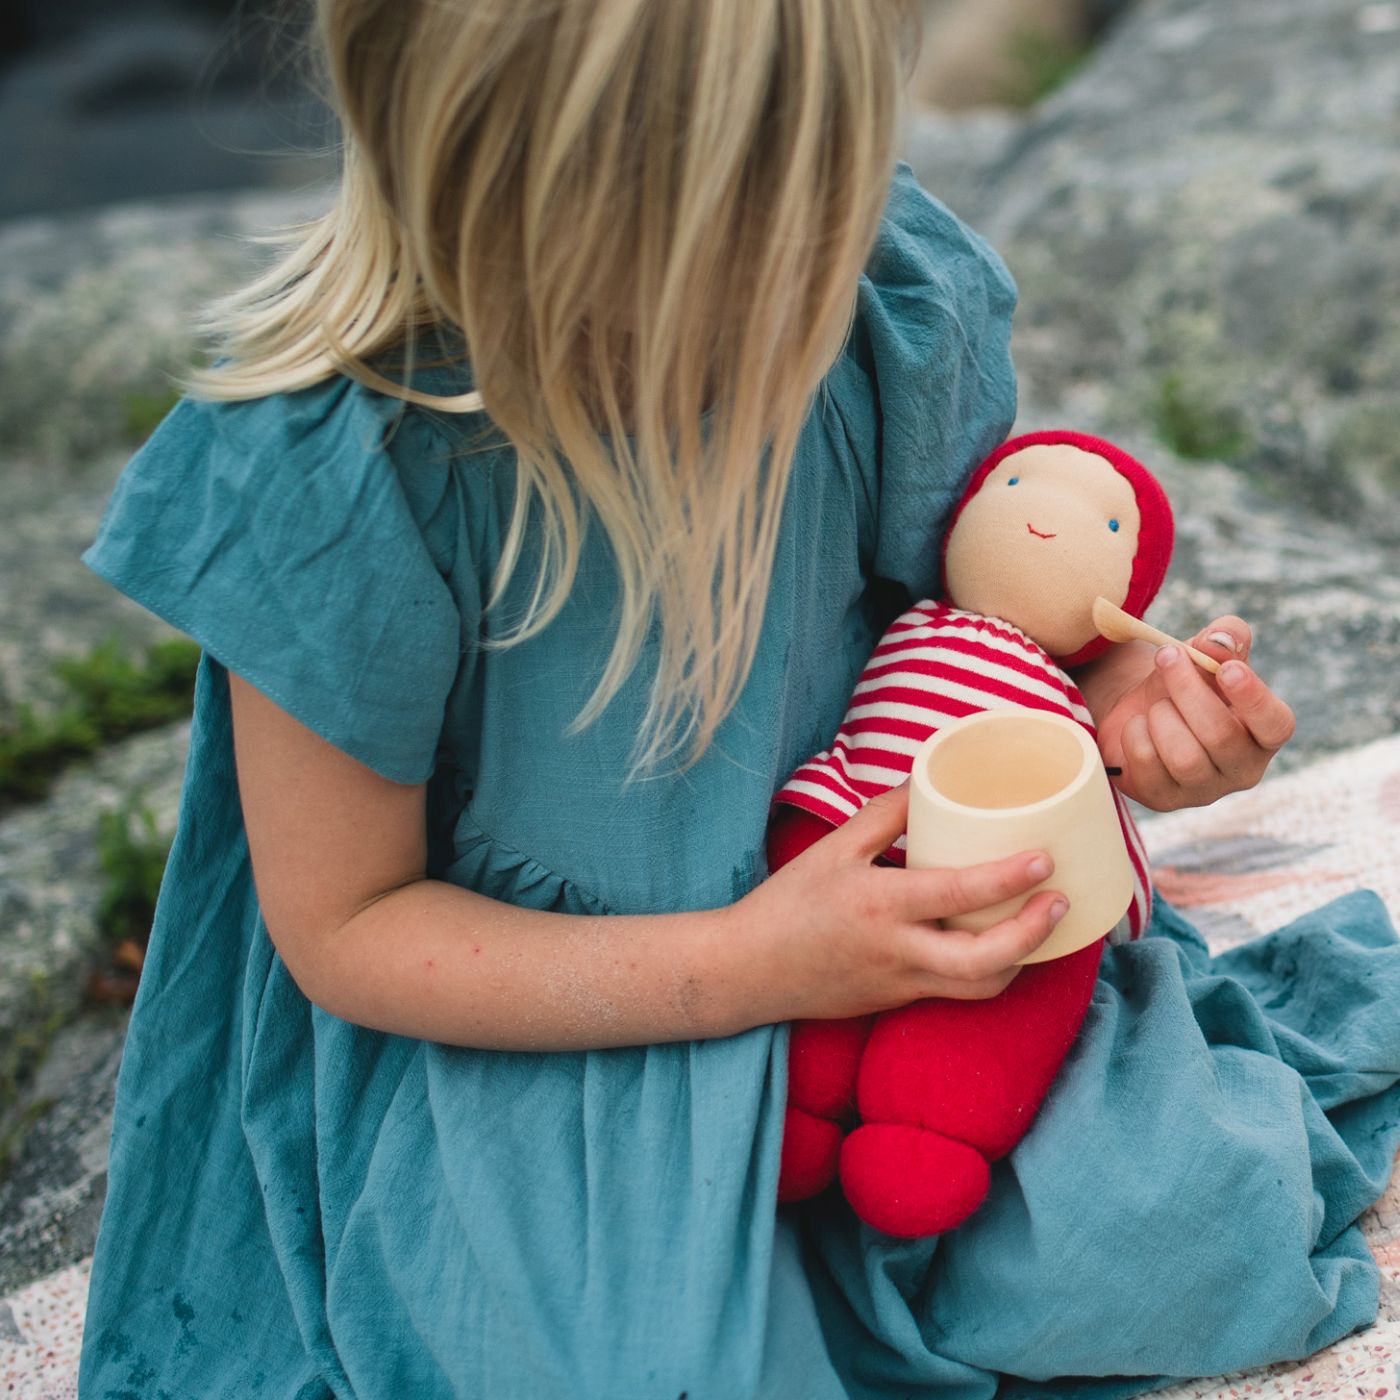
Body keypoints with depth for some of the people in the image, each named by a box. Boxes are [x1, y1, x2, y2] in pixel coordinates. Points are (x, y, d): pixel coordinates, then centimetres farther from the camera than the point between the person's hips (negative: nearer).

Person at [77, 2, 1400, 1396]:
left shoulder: (900, 302, -13)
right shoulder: (333, 472, -26)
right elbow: (341, 930, -15)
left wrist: (1103, 699, -15)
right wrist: (737, 968, -26)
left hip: (879, 906, 4)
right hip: (525, 1031, -3)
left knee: (1187, 1212, -14)